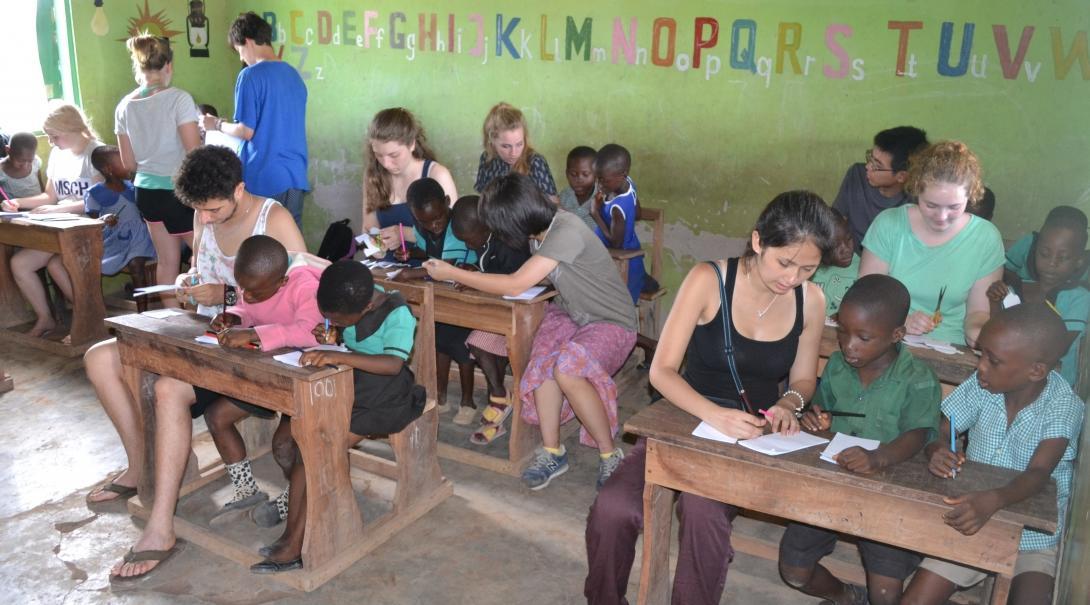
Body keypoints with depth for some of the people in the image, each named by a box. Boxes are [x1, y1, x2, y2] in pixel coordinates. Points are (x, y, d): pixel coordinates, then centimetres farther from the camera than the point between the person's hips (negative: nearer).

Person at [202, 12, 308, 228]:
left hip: (264, 179, -6)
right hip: (295, 177, 6)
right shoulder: (294, 75, 12)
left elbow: (246, 131, -12)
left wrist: (217, 124, 7)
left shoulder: (251, 75, -10)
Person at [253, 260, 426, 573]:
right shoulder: (349, 303, -1)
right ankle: (291, 534, -10)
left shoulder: (396, 314, -23)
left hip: (384, 399, -7)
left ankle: (295, 545, -11)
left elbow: (394, 364, -38)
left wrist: (339, 357, -47)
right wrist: (329, 338, -6)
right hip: (350, 388, 7)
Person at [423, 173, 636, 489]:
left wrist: (451, 273, -21)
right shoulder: (539, 232, -1)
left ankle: (610, 455, -14)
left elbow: (515, 285, -28)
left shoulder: (566, 232, -28)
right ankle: (552, 452, -11)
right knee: (544, 358, -23)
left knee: (566, 368, -32)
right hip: (569, 315, 7)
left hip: (612, 323, -7)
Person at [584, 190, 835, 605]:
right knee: (613, 509, -25)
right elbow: (662, 371, -14)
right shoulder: (708, 280, -13)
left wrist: (789, 403, -12)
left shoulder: (811, 301, -3)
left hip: (752, 438, 1)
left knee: (703, 508, -33)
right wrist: (715, 414, -30)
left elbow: (803, 378, 12)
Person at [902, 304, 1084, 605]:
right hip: (970, 522, 3)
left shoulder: (1064, 407, -16)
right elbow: (938, 433, -2)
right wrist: (937, 452, -28)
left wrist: (991, 501, -48)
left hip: (1034, 537, -2)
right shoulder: (982, 385, -7)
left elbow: (1038, 474, -28)